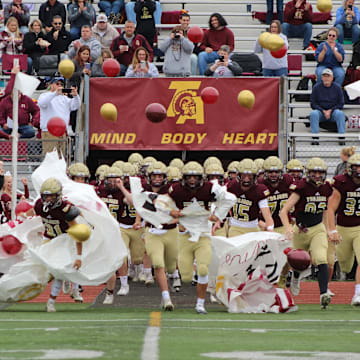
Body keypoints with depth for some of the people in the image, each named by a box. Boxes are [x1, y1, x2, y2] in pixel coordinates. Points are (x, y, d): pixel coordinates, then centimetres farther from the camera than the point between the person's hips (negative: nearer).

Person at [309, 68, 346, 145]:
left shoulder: (337, 88, 4)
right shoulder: (316, 88, 3)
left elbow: (340, 104, 4)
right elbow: (313, 104, 2)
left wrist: (330, 111, -11)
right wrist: (323, 111, -11)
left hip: (333, 111, 0)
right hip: (320, 111, 0)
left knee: (340, 114, -32)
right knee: (313, 114, -32)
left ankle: (341, 138, -34)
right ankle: (315, 138, -36)